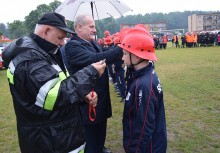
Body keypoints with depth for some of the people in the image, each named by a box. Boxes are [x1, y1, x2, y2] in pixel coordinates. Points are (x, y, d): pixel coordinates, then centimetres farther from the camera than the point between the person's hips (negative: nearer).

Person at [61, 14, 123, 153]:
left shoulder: (94, 43, 8)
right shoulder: (72, 46, -21)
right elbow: (95, 59, -34)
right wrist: (121, 49, -38)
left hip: (101, 97, 9)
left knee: (101, 129, 28)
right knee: (89, 141, 9)